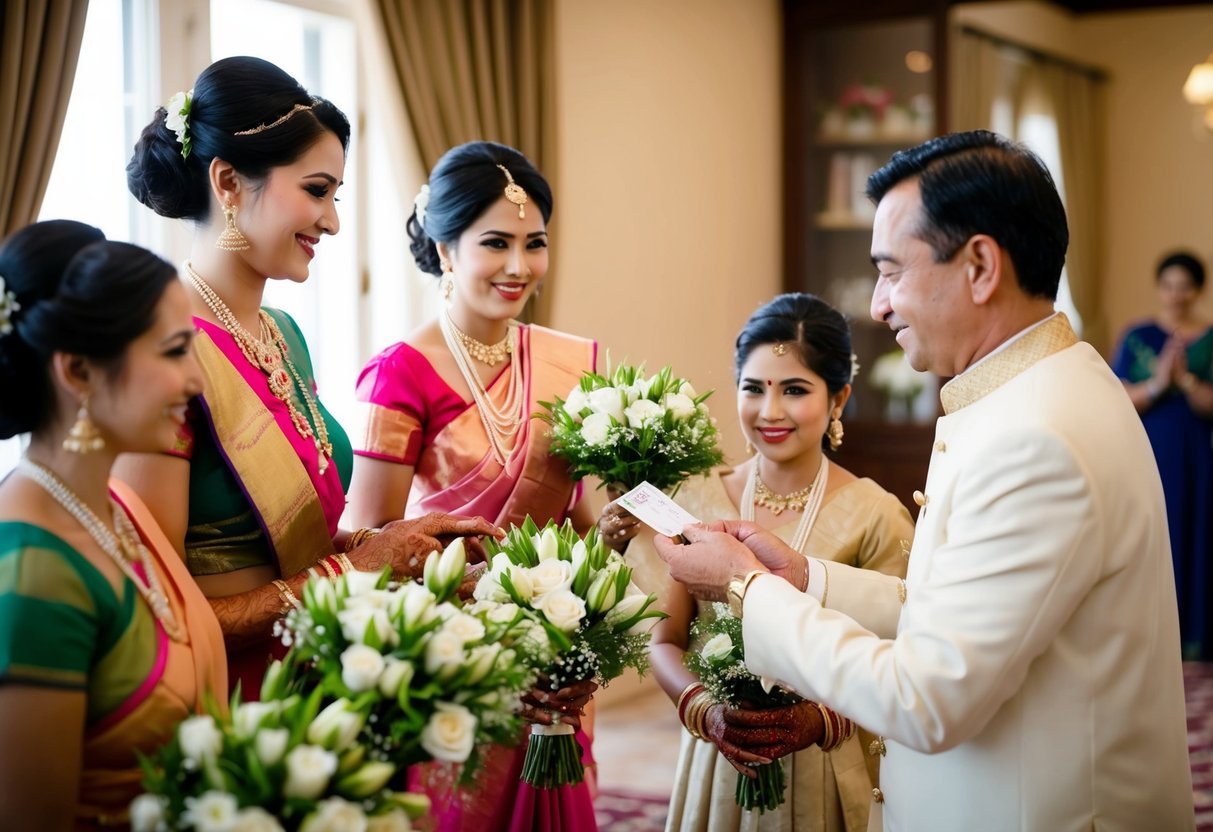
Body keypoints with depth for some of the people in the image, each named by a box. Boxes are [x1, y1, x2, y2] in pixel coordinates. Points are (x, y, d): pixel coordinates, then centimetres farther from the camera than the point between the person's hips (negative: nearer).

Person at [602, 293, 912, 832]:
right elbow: (666, 641, 1)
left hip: (825, 776, -2)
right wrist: (703, 707, -16)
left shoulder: (875, 518, -12)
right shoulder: (699, 500, -2)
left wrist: (819, 720, -23)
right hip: (716, 763, 3)